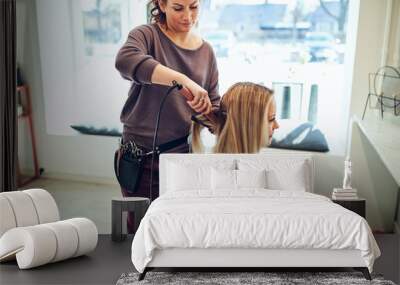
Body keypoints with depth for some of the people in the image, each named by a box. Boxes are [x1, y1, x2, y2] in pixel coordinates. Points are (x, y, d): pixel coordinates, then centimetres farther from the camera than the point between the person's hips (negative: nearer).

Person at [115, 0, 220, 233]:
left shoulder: (206, 52, 8)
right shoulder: (147, 35, -6)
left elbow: (213, 103, 13)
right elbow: (125, 61, -29)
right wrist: (183, 80, -39)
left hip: (184, 152, 4)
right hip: (142, 153, -3)